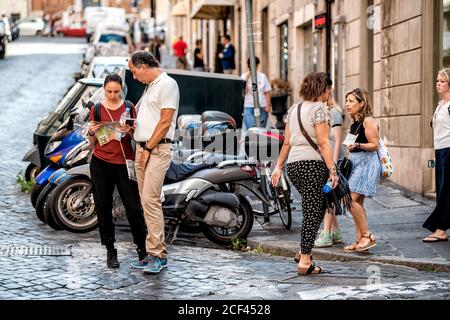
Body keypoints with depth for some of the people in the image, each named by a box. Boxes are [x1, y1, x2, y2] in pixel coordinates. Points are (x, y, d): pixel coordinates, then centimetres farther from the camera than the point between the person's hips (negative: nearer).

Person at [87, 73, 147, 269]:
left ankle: (142, 248, 10)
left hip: (124, 163, -1)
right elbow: (93, 143, 10)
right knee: (103, 207, 4)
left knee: (133, 206, -4)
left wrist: (130, 131, -15)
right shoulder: (96, 109, 6)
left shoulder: (129, 107, 4)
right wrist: (92, 132, -10)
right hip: (101, 163, 1)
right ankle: (110, 251, 14)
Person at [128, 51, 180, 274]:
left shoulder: (167, 84, -8)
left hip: (157, 149, -9)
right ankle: (153, 252, 11)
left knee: (150, 199, -15)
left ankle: (157, 254, -13)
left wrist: (148, 149, -14)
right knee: (146, 200, 8)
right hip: (142, 148, 10)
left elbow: (165, 122, -14)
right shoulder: (150, 87, 22)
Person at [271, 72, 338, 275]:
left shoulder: (294, 109, 16)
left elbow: (287, 142, 16)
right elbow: (323, 143, -13)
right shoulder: (319, 108, -6)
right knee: (313, 212, -3)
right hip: (313, 163, -7)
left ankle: (304, 251, 18)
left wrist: (278, 166, 20)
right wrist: (332, 170, -14)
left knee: (313, 209, 20)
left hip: (293, 164, 8)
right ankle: (305, 261, -3)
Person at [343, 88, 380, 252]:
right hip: (355, 163, 9)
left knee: (352, 200, -16)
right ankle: (360, 240, 12)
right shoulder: (354, 123, 16)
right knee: (357, 203, 8)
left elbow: (375, 145, -15)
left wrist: (357, 145, -27)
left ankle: (367, 236, -8)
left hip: (367, 163, -9)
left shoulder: (368, 121, -11)